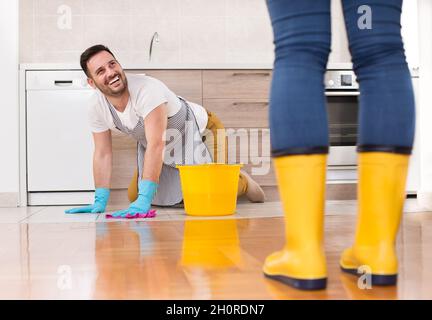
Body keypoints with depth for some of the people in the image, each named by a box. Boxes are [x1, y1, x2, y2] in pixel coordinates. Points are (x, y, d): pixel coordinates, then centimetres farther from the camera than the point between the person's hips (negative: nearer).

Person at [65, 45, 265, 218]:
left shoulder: (147, 89, -38)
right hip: (159, 145, 6)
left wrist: (144, 201, -44)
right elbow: (102, 154, -7)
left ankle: (241, 181, 18)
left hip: (199, 130, -6)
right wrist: (100, 202, -14)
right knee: (134, 196, 4)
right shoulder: (97, 110, -16)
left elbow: (156, 145, -42)